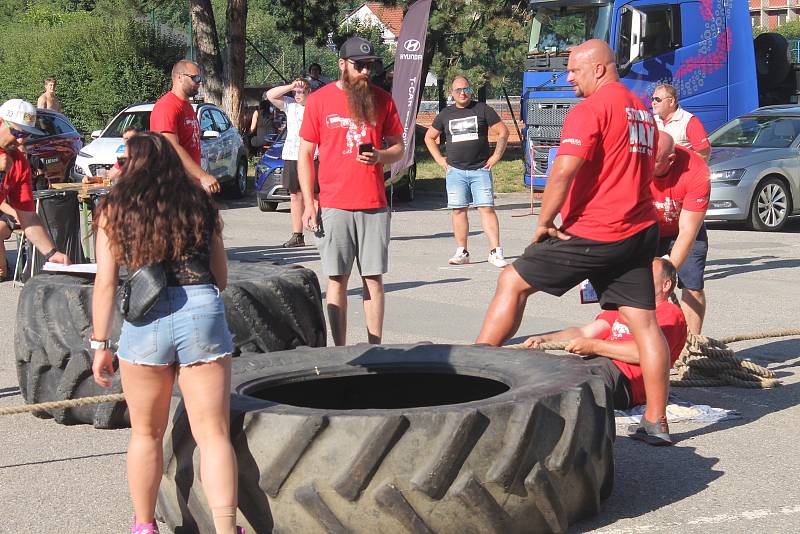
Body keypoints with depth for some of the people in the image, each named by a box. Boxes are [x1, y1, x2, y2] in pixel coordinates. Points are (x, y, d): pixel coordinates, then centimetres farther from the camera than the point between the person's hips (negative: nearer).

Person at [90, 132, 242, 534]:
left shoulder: (114, 211, 5)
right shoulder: (200, 205, 11)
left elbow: (105, 285, 0)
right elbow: (221, 278, 13)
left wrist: (100, 344, 6)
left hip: (144, 321, 0)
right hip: (202, 313, 1)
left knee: (146, 434, 17)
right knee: (213, 434, 3)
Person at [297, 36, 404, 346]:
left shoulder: (382, 100, 8)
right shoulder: (319, 101, 2)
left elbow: (398, 147, 15)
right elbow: (305, 155, 4)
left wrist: (379, 156, -9)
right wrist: (308, 203, -3)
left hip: (374, 205, 2)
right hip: (334, 205, -2)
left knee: (374, 279, 4)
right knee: (337, 280, 1)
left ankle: (374, 350, 9)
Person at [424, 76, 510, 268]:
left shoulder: (482, 109, 3)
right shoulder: (446, 114, 11)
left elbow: (503, 132, 5)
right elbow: (429, 137, 22)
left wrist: (496, 156, 0)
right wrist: (439, 159, 12)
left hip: (480, 169, -3)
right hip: (455, 171, 3)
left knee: (486, 208, -10)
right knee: (458, 210, 2)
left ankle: (495, 252, -11)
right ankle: (461, 252, 9)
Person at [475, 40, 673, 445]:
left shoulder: (591, 108, -11)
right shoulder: (642, 111, 18)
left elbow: (565, 169, -22)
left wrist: (544, 222, -14)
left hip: (593, 232, -8)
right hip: (640, 229, 8)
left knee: (513, 282, 4)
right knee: (643, 321, 5)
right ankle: (657, 420, 4)